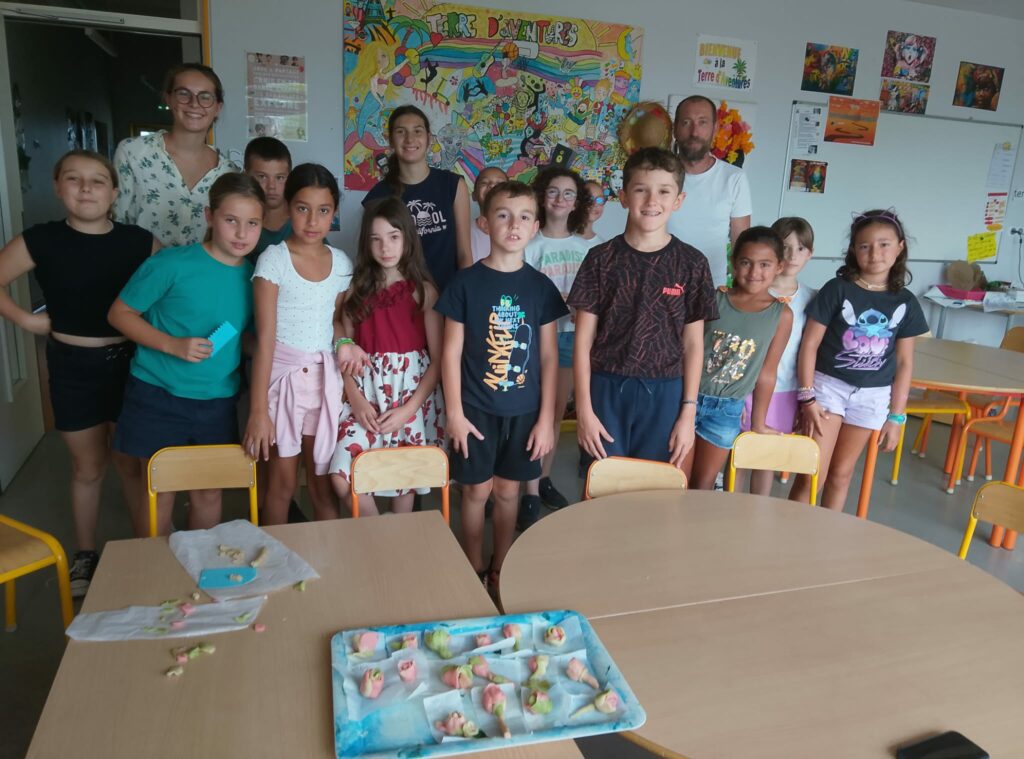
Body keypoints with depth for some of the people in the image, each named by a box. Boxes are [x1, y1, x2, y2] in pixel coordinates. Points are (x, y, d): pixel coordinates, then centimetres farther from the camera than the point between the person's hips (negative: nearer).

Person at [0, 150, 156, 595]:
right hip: (73, 367, 0)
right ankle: (85, 555, 33)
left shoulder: (139, 241, -6)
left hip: (128, 362, 0)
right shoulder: (40, 241, -7)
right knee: (87, 467, 13)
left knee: (132, 463, 12)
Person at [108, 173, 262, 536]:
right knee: (159, 494, 7)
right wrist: (172, 345, -19)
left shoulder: (254, 276, 0)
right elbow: (120, 313, -6)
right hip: (157, 397, -3)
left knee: (208, 494, 13)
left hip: (217, 401, 4)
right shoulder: (172, 264, -12)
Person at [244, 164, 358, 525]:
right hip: (282, 374, -3)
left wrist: (343, 340, -4)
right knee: (282, 485, 5)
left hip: (324, 377, 3)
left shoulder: (341, 263, 3)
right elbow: (265, 337, -14)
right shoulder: (273, 259, -9)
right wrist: (258, 409, -17)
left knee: (323, 485, 9)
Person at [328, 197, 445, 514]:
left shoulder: (424, 291, -3)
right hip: (367, 390, 2)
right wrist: (355, 398, -10)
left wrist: (409, 408, -14)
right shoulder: (357, 290, 6)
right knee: (342, 479, -11)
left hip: (412, 390, -2)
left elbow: (438, 358, -6)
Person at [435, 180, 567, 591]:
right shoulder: (466, 282, -5)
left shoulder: (540, 287, 1)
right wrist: (454, 412, -7)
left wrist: (546, 417, 0)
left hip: (524, 410, 2)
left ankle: (500, 569, 31)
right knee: (477, 490, 8)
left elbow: (549, 356, 2)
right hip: (476, 409, -2)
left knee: (507, 490, 14)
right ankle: (474, 571, 27)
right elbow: (451, 352, -4)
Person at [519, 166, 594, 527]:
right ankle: (531, 493, 5)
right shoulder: (532, 246, -7)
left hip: (572, 334, 5)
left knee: (558, 412, 12)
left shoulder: (584, 246, 7)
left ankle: (544, 479, 27)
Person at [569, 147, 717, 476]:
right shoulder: (602, 259, -1)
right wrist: (584, 408, -5)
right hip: (606, 390, 0)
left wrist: (688, 412, 0)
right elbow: (583, 340, -1)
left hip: (664, 395, 1)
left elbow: (693, 344, 4)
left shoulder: (691, 263, 1)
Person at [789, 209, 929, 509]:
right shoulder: (837, 289, -8)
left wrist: (896, 416, 4)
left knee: (841, 474, 14)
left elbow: (904, 363, 5)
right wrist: (807, 397, -12)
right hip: (828, 385, -3)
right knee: (811, 474, -3)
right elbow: (809, 344, -7)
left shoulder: (905, 302, 1)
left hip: (872, 396, 3)